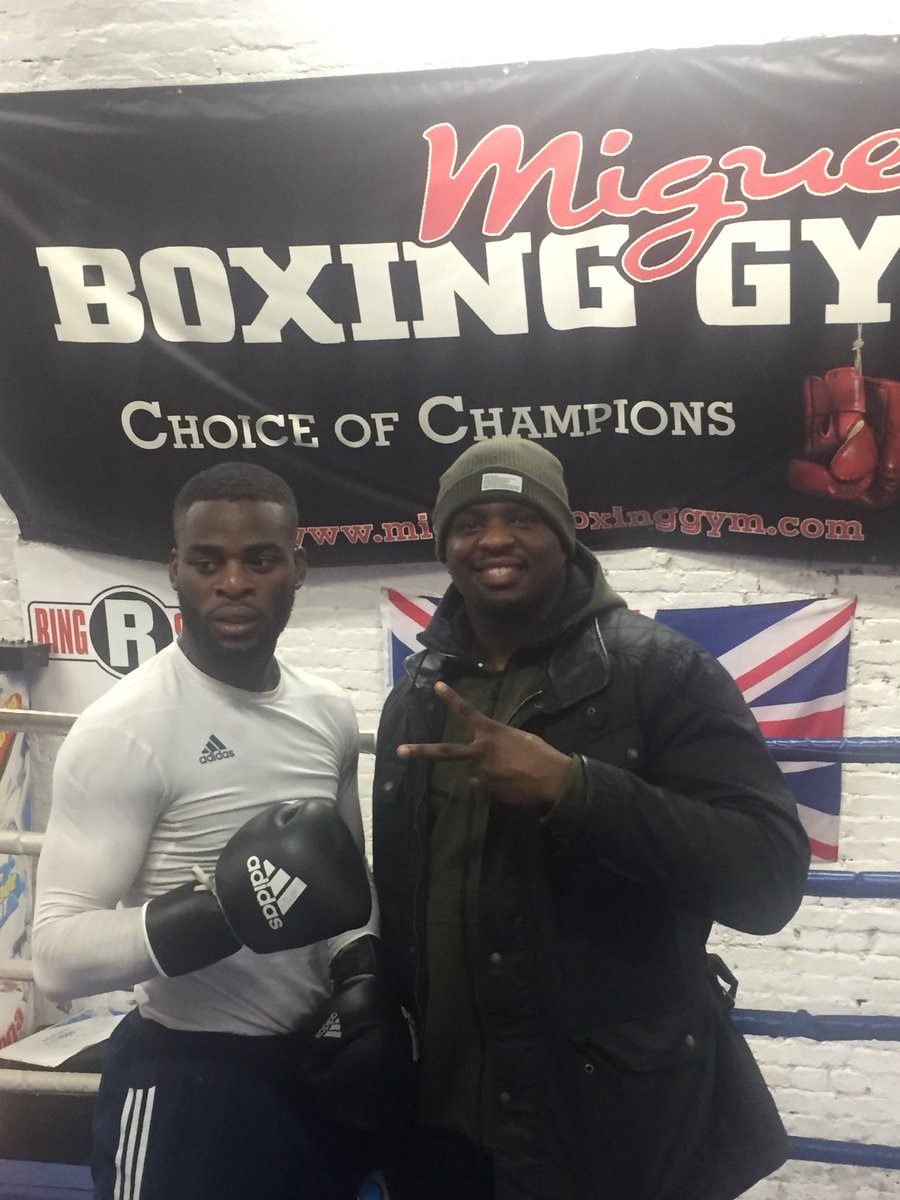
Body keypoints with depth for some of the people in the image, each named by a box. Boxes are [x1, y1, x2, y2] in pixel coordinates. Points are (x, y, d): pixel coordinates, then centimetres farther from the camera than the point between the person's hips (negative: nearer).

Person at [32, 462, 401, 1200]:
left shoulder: (331, 713, 3)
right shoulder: (122, 730, -17)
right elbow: (59, 954, -21)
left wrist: (359, 972, -1)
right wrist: (223, 911, -32)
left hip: (317, 1068, 6)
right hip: (189, 1084, -6)